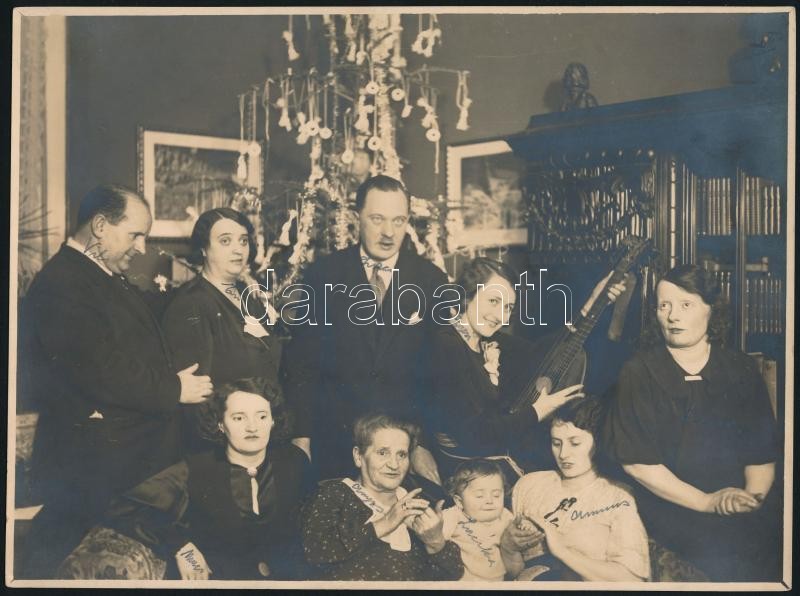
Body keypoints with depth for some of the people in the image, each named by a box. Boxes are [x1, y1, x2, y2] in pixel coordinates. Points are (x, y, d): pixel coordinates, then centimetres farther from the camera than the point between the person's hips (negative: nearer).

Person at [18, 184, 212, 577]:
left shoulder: (110, 279, 15)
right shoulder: (60, 285, -18)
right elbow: (102, 372, -25)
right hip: (92, 462, -9)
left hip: (136, 453, 10)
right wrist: (174, 390, -14)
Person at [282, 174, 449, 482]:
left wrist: (427, 443, -3)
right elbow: (301, 364, -1)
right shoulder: (322, 275, -2)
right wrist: (302, 437, -6)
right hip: (333, 442, 0)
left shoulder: (431, 280, -1)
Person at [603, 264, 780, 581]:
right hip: (672, 508, -4)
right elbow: (636, 462, -5)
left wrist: (752, 495, -12)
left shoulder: (742, 370, 11)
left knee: (775, 541, -23)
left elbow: (763, 453, 8)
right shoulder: (639, 373, 0)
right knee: (727, 560, -29)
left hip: (746, 508, 4)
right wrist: (707, 502, -10)